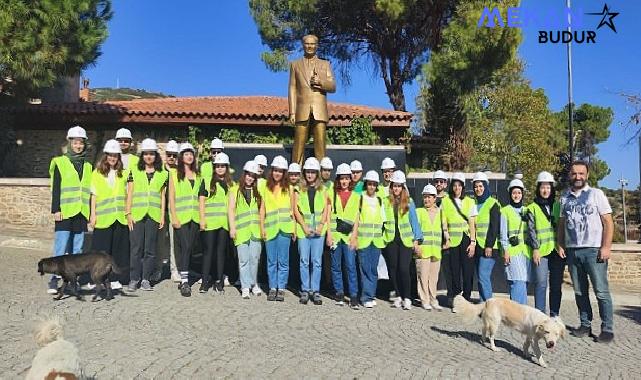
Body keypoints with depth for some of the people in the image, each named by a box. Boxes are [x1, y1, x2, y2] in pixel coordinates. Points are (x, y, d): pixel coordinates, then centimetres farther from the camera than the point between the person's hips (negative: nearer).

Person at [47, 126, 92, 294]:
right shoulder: (60, 162, 2)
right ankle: (54, 280, -3)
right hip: (65, 212, -4)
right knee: (61, 247, -8)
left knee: (77, 249, 8)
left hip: (81, 213, 4)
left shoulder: (88, 166, 15)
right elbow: (55, 189, -2)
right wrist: (56, 209, -9)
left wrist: (91, 212, 13)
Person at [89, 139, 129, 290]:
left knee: (118, 248, 5)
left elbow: (127, 194, 11)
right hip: (103, 217, -2)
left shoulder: (123, 173, 10)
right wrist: (93, 214, -2)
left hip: (120, 217, 2)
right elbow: (94, 195, 4)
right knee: (101, 249, 1)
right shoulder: (97, 173, 5)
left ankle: (115, 278, 13)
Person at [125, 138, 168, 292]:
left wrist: (162, 216, 4)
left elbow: (163, 196, 10)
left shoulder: (162, 174, 10)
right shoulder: (134, 172, 9)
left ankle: (146, 279, 10)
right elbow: (129, 194, 7)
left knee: (150, 249, 2)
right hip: (137, 215, -1)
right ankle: (134, 279, 6)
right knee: (136, 248, -2)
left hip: (154, 216, 1)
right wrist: (128, 213, -1)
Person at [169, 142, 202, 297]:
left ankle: (184, 279, 15)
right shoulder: (174, 174, 5)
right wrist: (174, 217, -9)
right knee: (185, 247, -14)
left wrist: (202, 216, 6)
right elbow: (171, 197, 0)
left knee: (190, 248, 5)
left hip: (195, 217, 4)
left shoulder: (198, 175, 14)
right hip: (181, 216, -4)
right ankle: (184, 282, -14)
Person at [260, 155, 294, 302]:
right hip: (270, 228, 2)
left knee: (283, 260, 1)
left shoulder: (288, 188, 6)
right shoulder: (266, 187, 10)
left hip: (284, 228, -1)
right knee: (271, 261, 6)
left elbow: (292, 209, 7)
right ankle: (272, 288, 15)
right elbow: (262, 209, 10)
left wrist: (293, 227, 0)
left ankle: (281, 289, 9)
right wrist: (262, 227, 3)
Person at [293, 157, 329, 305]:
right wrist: (304, 226, -7)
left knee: (317, 261, 1)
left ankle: (315, 291, 8)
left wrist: (321, 225, -8)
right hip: (303, 229, 0)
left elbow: (326, 209, 6)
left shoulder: (323, 189, 10)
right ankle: (305, 290, 9)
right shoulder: (299, 189, 7)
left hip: (318, 230, 1)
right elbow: (295, 209, 2)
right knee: (304, 261, 2)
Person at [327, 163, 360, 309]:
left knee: (350, 266, -7)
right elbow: (329, 215, 7)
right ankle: (339, 294, 16)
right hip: (335, 234, 1)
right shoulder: (332, 194, 9)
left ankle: (353, 297, -3)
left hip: (349, 236, -1)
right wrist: (329, 234, -2)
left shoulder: (355, 196, 9)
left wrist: (354, 236, -4)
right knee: (336, 266, 5)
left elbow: (356, 218, 6)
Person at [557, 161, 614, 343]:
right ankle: (585, 324, 19)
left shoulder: (596, 194, 1)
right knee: (579, 291, 9)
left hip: (593, 250, -4)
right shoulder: (564, 197, 12)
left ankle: (607, 328, 4)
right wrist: (559, 244, 7)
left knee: (601, 291, -4)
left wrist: (606, 247, -11)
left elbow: (608, 222, -3)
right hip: (572, 251, 4)